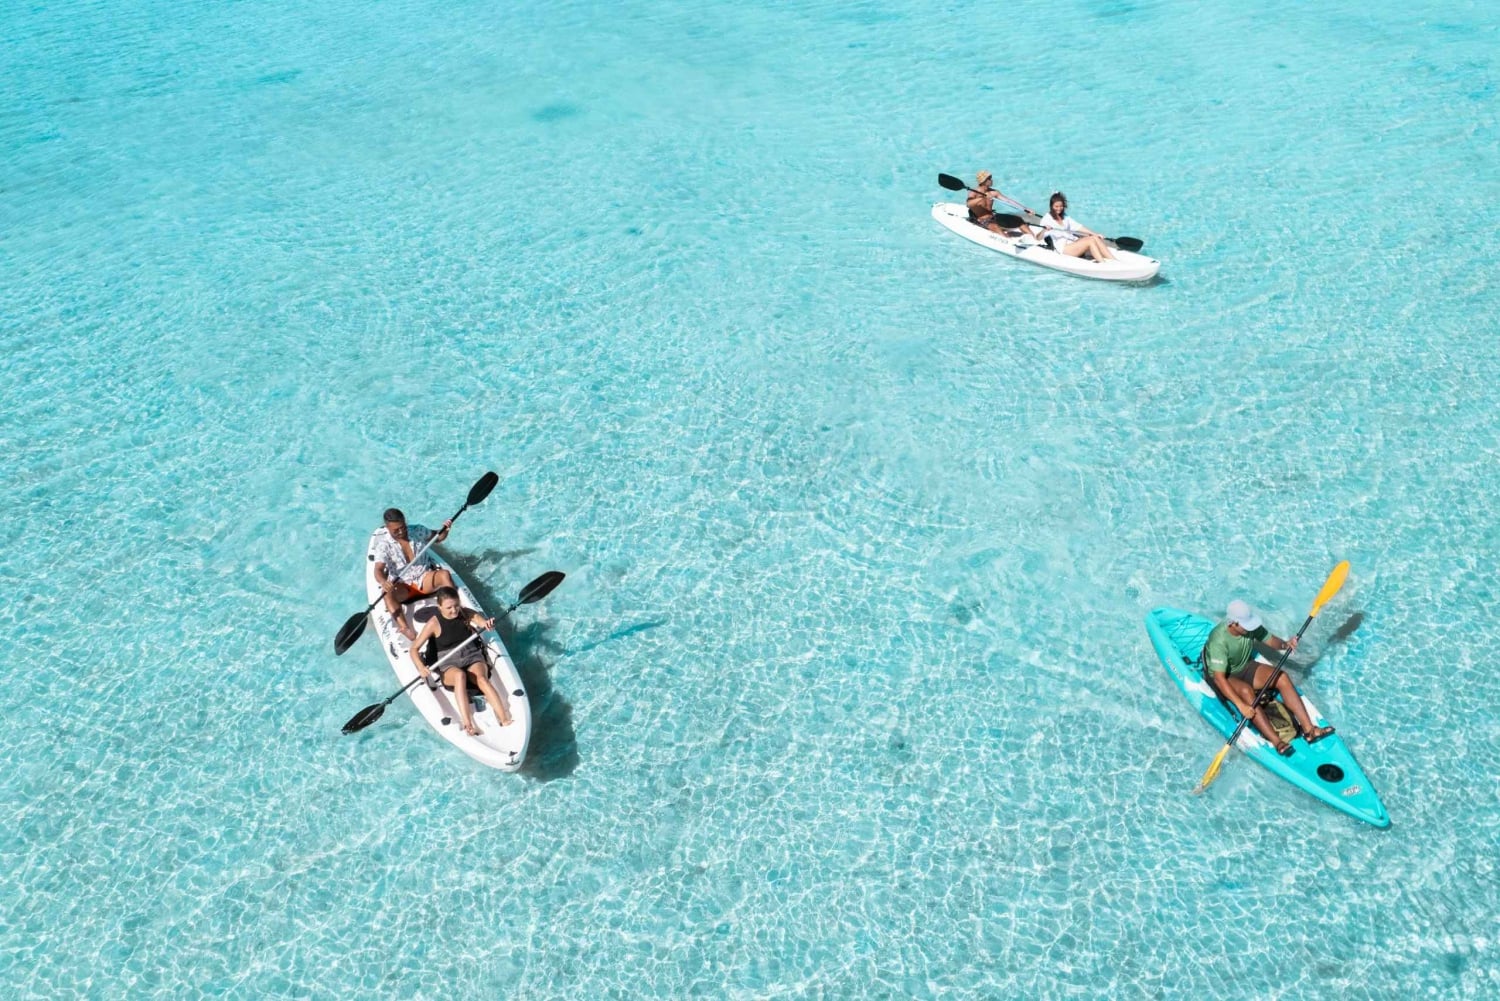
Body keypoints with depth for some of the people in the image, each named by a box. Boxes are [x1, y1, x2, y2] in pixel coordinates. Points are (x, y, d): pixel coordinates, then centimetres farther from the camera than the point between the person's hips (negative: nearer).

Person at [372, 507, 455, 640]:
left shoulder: (418, 531, -3)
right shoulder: (384, 545, -12)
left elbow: (438, 537, 13)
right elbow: (378, 570, -22)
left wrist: (445, 530, -11)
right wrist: (383, 582, -45)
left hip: (424, 579, 2)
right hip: (402, 585, -2)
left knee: (445, 574, -27)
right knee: (388, 593, -34)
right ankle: (404, 628, -53)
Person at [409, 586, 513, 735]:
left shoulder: (466, 613, 1)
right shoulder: (434, 623, -7)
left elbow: (481, 620, -13)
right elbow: (415, 648, -7)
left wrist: (488, 624, -39)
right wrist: (421, 667, -26)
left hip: (472, 656, 2)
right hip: (449, 664, -2)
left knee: (481, 678, -31)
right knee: (459, 675, -38)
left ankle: (505, 719, -44)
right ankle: (467, 724, -48)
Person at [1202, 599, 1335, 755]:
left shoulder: (1250, 626, -15)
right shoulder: (1219, 640, -33)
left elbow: (1269, 640, 2)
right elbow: (1219, 678, -36)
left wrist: (1285, 644, -23)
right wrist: (1240, 705, -43)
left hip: (1245, 667, 7)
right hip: (1223, 676, -7)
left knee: (1282, 677, -14)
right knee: (1246, 691, -35)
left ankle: (1308, 729, -16)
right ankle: (1276, 742, -39)